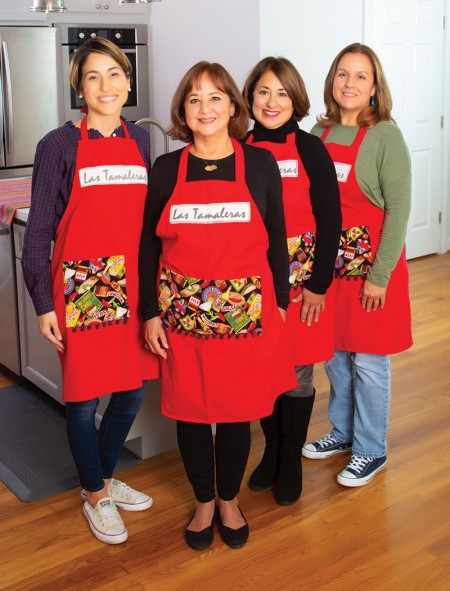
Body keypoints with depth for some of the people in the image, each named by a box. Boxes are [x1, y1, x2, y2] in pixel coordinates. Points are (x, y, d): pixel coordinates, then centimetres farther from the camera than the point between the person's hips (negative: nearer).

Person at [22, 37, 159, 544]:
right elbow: (39, 232, -5)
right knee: (84, 397, 5)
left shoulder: (139, 140, 8)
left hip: (133, 288, 5)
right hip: (81, 289, -5)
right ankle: (95, 497, 27)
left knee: (132, 389, 14)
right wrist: (43, 304, -8)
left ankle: (104, 478, 37)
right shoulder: (59, 146, -6)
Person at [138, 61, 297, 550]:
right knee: (189, 410, 10)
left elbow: (276, 240, 6)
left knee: (237, 410, 10)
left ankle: (229, 499, 33)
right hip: (182, 314, 1)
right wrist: (151, 313, 1)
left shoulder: (260, 164, 1)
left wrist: (279, 303, 6)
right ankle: (203, 501, 32)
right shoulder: (165, 169, 2)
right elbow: (148, 246, 5)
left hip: (246, 314, 0)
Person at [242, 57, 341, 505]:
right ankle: (272, 451, 32)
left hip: (301, 278, -2)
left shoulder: (310, 149, -5)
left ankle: (291, 463, 24)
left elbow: (330, 220, -6)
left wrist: (318, 285, -9)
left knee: (297, 374, 7)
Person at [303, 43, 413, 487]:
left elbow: (398, 209, -13)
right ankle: (343, 431, 36)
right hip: (329, 260, 5)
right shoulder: (320, 132, 5)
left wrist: (379, 275, -16)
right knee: (334, 353, 16)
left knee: (368, 360, 4)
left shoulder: (385, 135, -12)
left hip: (370, 262, -5)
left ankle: (371, 450, 21)